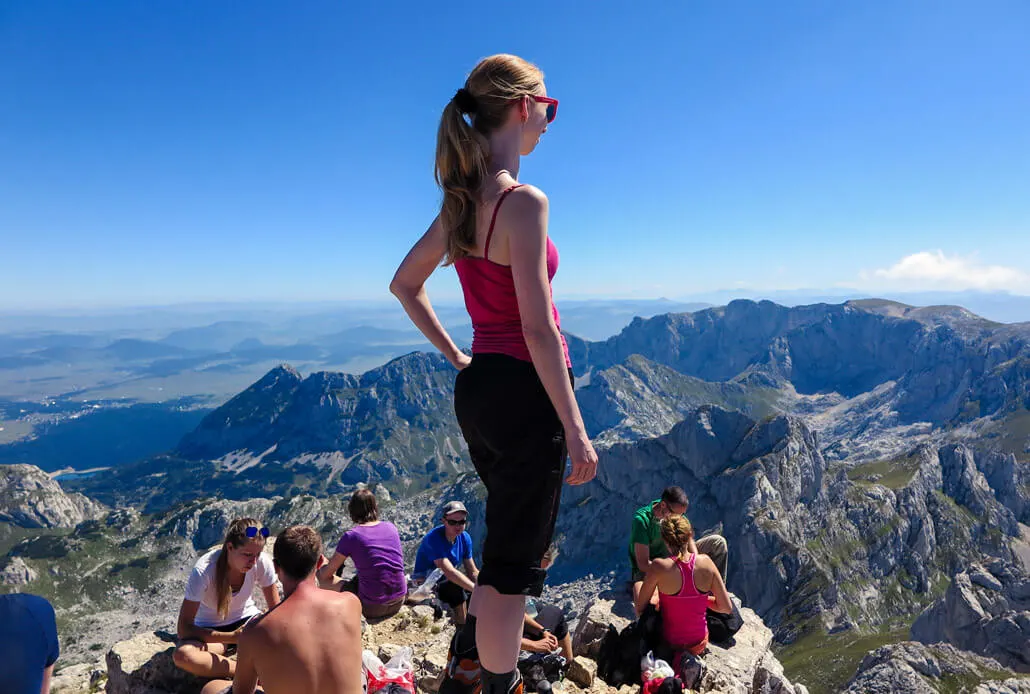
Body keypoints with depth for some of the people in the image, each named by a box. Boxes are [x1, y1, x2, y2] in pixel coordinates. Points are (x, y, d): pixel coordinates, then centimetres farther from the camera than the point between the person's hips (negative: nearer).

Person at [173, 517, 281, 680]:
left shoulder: (262, 562, -23)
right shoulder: (203, 570, -29)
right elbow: (184, 628, -26)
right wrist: (232, 637, -35)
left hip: (246, 619, 1)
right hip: (210, 630, -1)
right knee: (182, 655, -36)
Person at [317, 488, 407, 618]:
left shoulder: (351, 536, -11)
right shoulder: (391, 528, 2)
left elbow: (326, 574, -1)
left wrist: (321, 570, 22)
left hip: (373, 608, -5)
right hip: (399, 602, 5)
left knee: (325, 581, 13)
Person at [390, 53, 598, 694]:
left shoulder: (461, 202, 8)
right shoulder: (524, 201, -17)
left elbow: (404, 284, 17)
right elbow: (538, 328, -21)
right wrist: (576, 431, -16)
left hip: (477, 386, 9)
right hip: (526, 392, -9)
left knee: (513, 537, 28)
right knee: (515, 561, 7)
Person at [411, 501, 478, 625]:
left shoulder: (465, 538, -6)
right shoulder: (434, 538, -27)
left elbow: (473, 572, -3)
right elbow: (449, 572, -37)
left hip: (449, 582, 7)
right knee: (456, 587, -33)